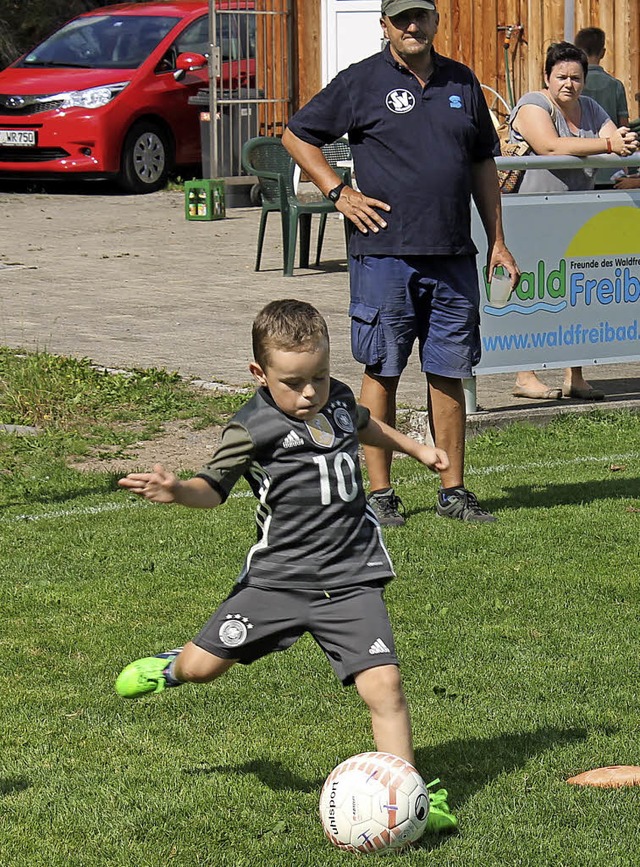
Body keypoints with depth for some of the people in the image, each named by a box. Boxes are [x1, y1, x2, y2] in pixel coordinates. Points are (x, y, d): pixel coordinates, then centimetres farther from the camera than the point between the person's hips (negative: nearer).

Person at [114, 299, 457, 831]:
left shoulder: (338, 398, 5)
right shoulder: (253, 429, -12)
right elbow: (213, 488, -4)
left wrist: (417, 449, 42)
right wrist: (177, 491, -26)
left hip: (351, 579, 2)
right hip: (278, 579, -2)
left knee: (383, 684, -12)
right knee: (204, 663, 2)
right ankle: (174, 669, 41)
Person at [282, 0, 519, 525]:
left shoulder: (462, 82, 13)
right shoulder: (362, 81, 0)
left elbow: (483, 165, 19)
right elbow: (297, 136, 6)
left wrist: (497, 241, 16)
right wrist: (338, 193, -4)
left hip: (453, 255, 4)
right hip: (385, 251, -4)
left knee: (449, 374, 8)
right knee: (382, 373, 2)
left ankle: (453, 491, 15)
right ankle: (379, 493, 9)